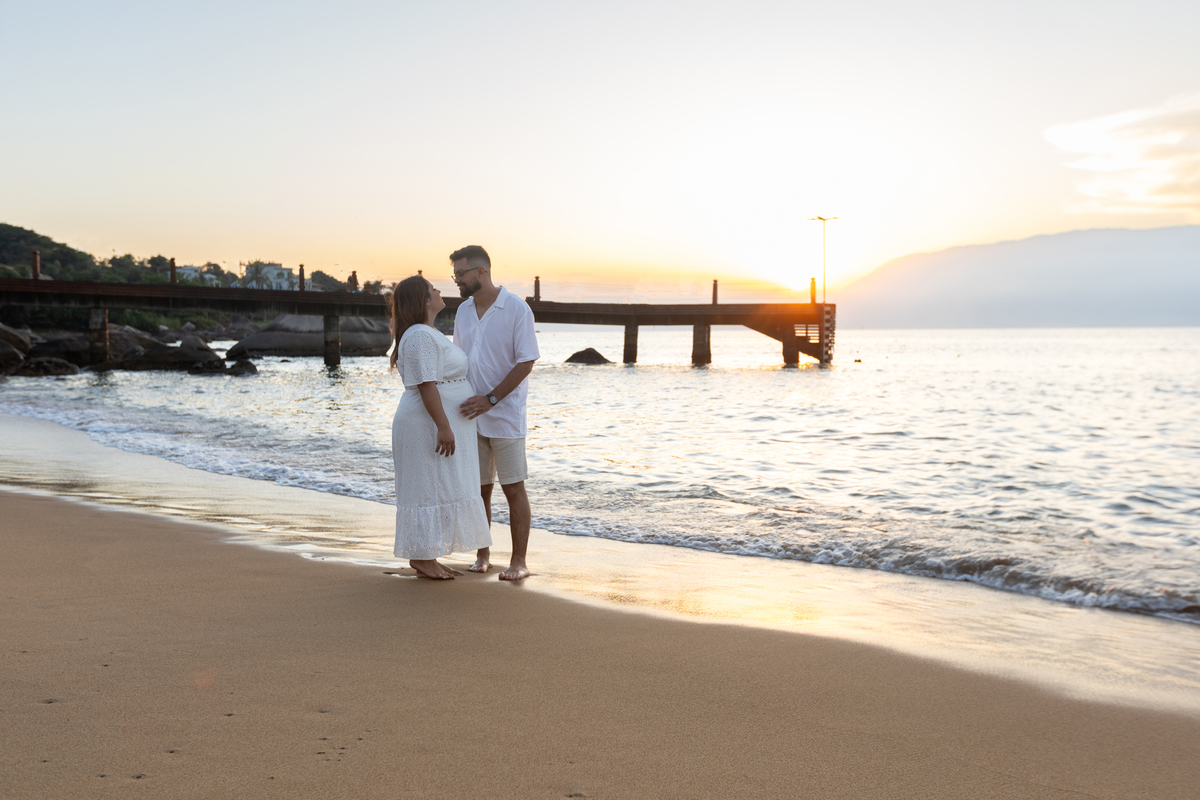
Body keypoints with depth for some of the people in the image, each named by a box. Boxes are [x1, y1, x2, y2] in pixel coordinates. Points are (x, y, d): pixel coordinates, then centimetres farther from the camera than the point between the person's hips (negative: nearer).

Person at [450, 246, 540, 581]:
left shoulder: (516, 309, -9)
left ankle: (519, 561, 6)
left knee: (514, 488, -1)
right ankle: (482, 555, 19)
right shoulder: (463, 311, 9)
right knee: (478, 488, 9)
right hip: (470, 416, 5)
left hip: (504, 415, -5)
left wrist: (490, 399, -19)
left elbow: (526, 363, -13)